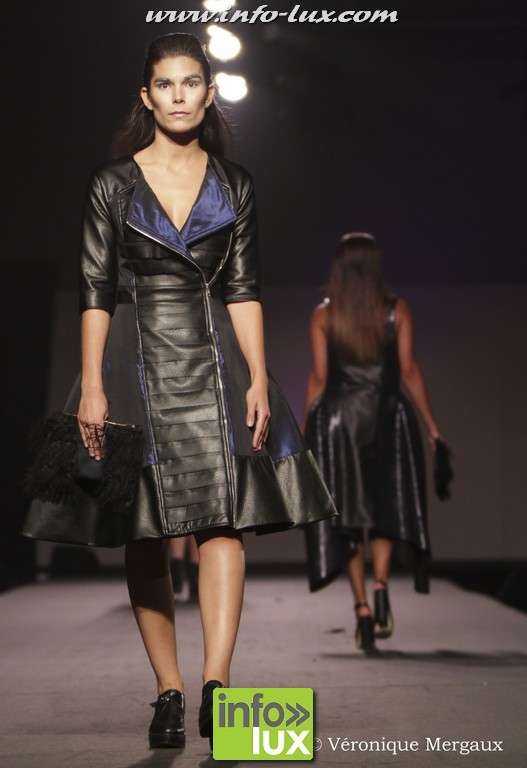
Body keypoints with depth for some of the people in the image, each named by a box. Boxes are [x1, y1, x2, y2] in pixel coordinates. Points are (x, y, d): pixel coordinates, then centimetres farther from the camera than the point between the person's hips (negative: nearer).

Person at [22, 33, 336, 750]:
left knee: (224, 519, -14)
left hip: (215, 362, 1)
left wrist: (259, 379, -3)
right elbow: (95, 292, 2)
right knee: (145, 536, 1)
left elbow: (243, 289, 7)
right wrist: (92, 386, -6)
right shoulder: (113, 182, 5)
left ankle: (215, 686, -18)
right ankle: (168, 691, 10)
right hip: (137, 364, -1)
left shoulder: (234, 184, 10)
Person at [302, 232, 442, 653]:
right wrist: (432, 425, 2)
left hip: (337, 420, 0)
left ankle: (362, 606, 2)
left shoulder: (323, 315, 2)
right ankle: (381, 585, -9)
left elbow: (318, 377, -1)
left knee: (347, 514, 8)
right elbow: (409, 370, -3)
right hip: (387, 417, 0)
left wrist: (306, 433, 6)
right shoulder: (397, 310, 1)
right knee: (389, 507, 14)